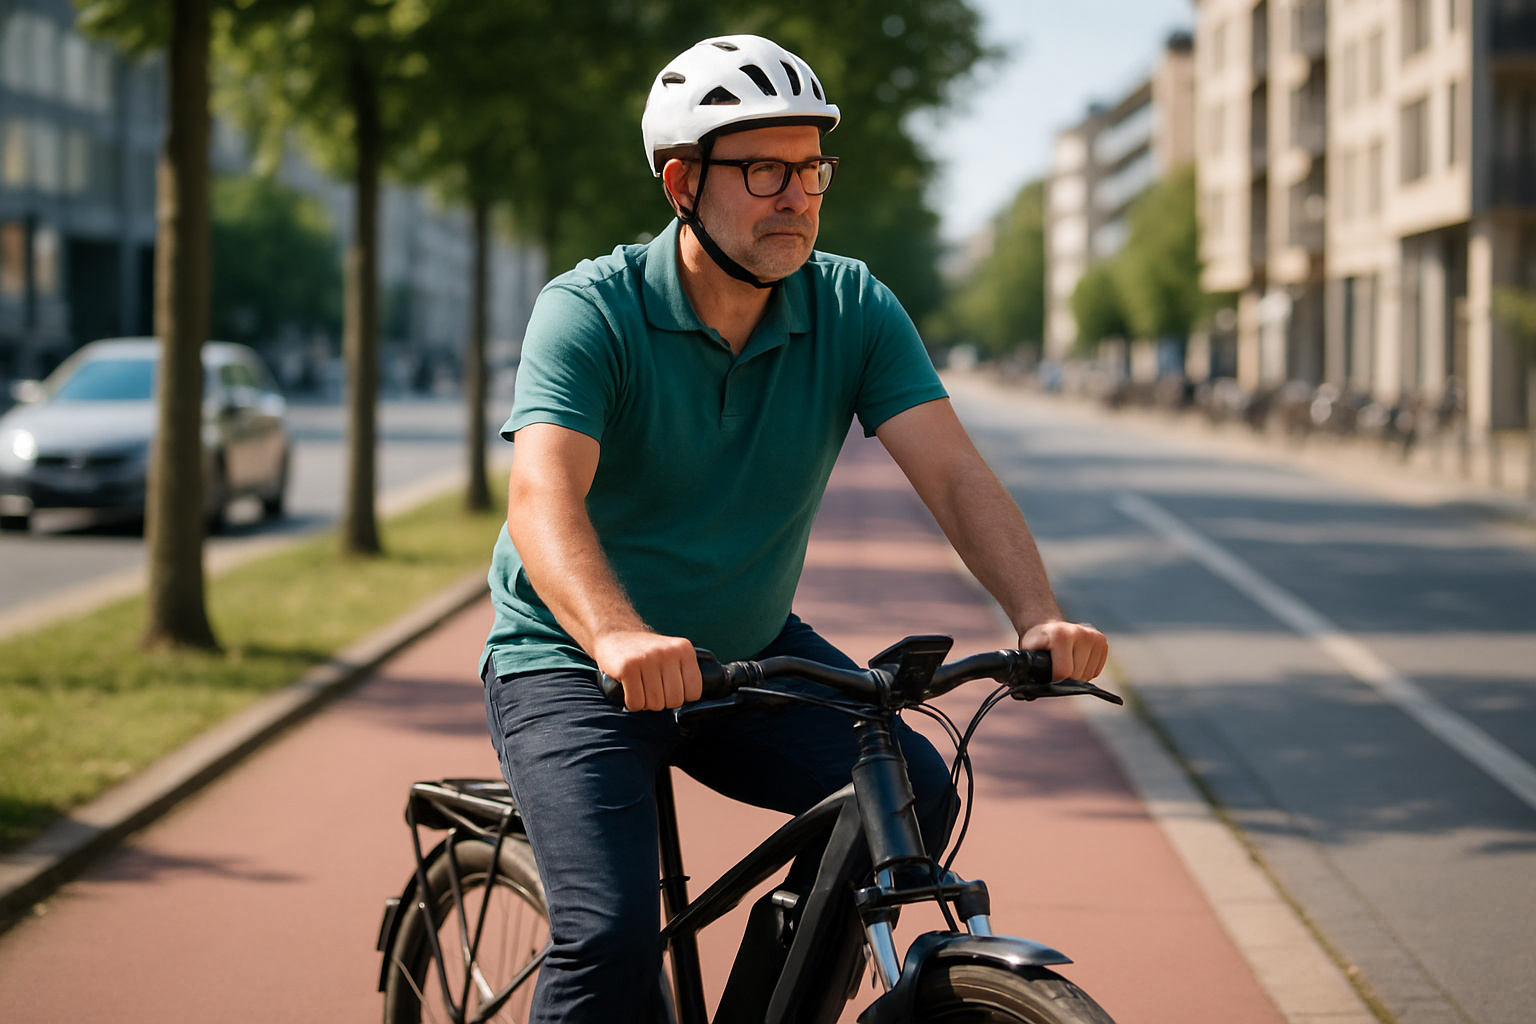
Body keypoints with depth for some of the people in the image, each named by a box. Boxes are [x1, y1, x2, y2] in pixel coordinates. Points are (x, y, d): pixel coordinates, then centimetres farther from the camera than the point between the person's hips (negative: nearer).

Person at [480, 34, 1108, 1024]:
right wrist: (621, 639, -54)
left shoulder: (854, 310, -7)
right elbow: (542, 496, -34)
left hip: (753, 650, 4)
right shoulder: (589, 311, -18)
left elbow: (955, 472, -17)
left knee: (913, 791, -18)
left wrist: (1039, 615, -36)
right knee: (611, 936, -22)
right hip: (573, 663, -4)